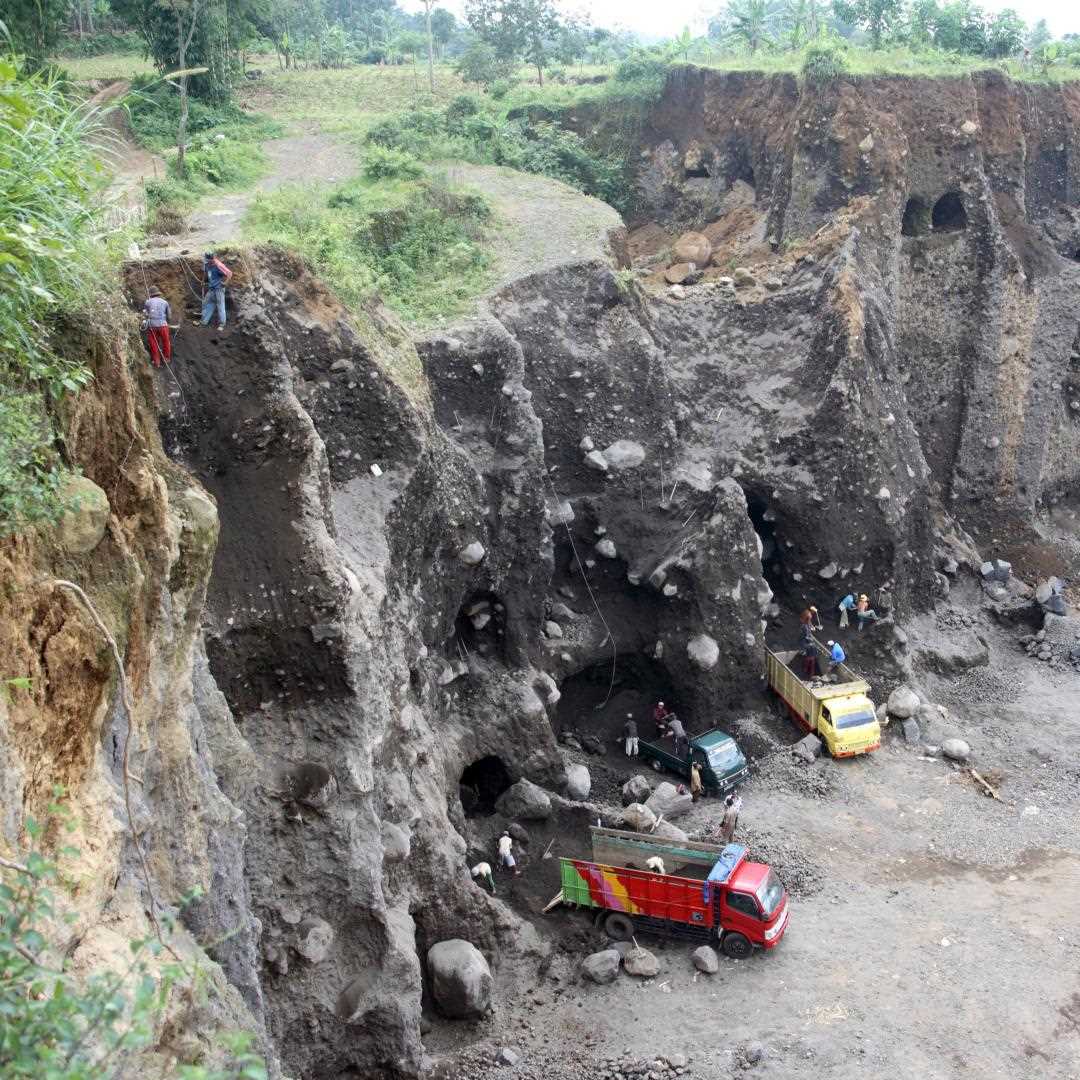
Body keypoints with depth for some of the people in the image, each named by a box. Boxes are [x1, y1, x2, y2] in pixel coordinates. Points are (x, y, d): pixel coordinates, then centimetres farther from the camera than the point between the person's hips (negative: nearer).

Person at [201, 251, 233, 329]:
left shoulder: (218, 265, -19)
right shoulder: (208, 265, 4)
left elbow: (229, 273, -20)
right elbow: (205, 277, 20)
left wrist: (225, 282, -16)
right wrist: (204, 269, 7)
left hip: (219, 289, -8)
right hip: (211, 289, 8)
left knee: (220, 306, -1)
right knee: (207, 304, 13)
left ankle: (221, 324, 7)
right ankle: (204, 321, 23)